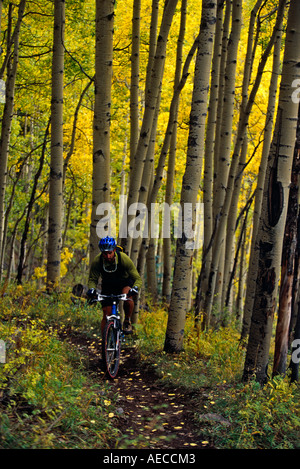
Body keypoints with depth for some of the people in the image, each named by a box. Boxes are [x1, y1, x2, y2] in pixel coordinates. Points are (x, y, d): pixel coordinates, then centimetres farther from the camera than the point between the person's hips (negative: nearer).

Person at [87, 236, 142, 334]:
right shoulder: (97, 261, -25)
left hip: (125, 283, -2)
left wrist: (135, 288, -45)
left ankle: (127, 321, -11)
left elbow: (138, 278, -24)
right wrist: (91, 289, -34)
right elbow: (92, 279, -11)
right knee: (106, 315, -8)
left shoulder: (124, 259, -29)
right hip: (107, 285, 2)